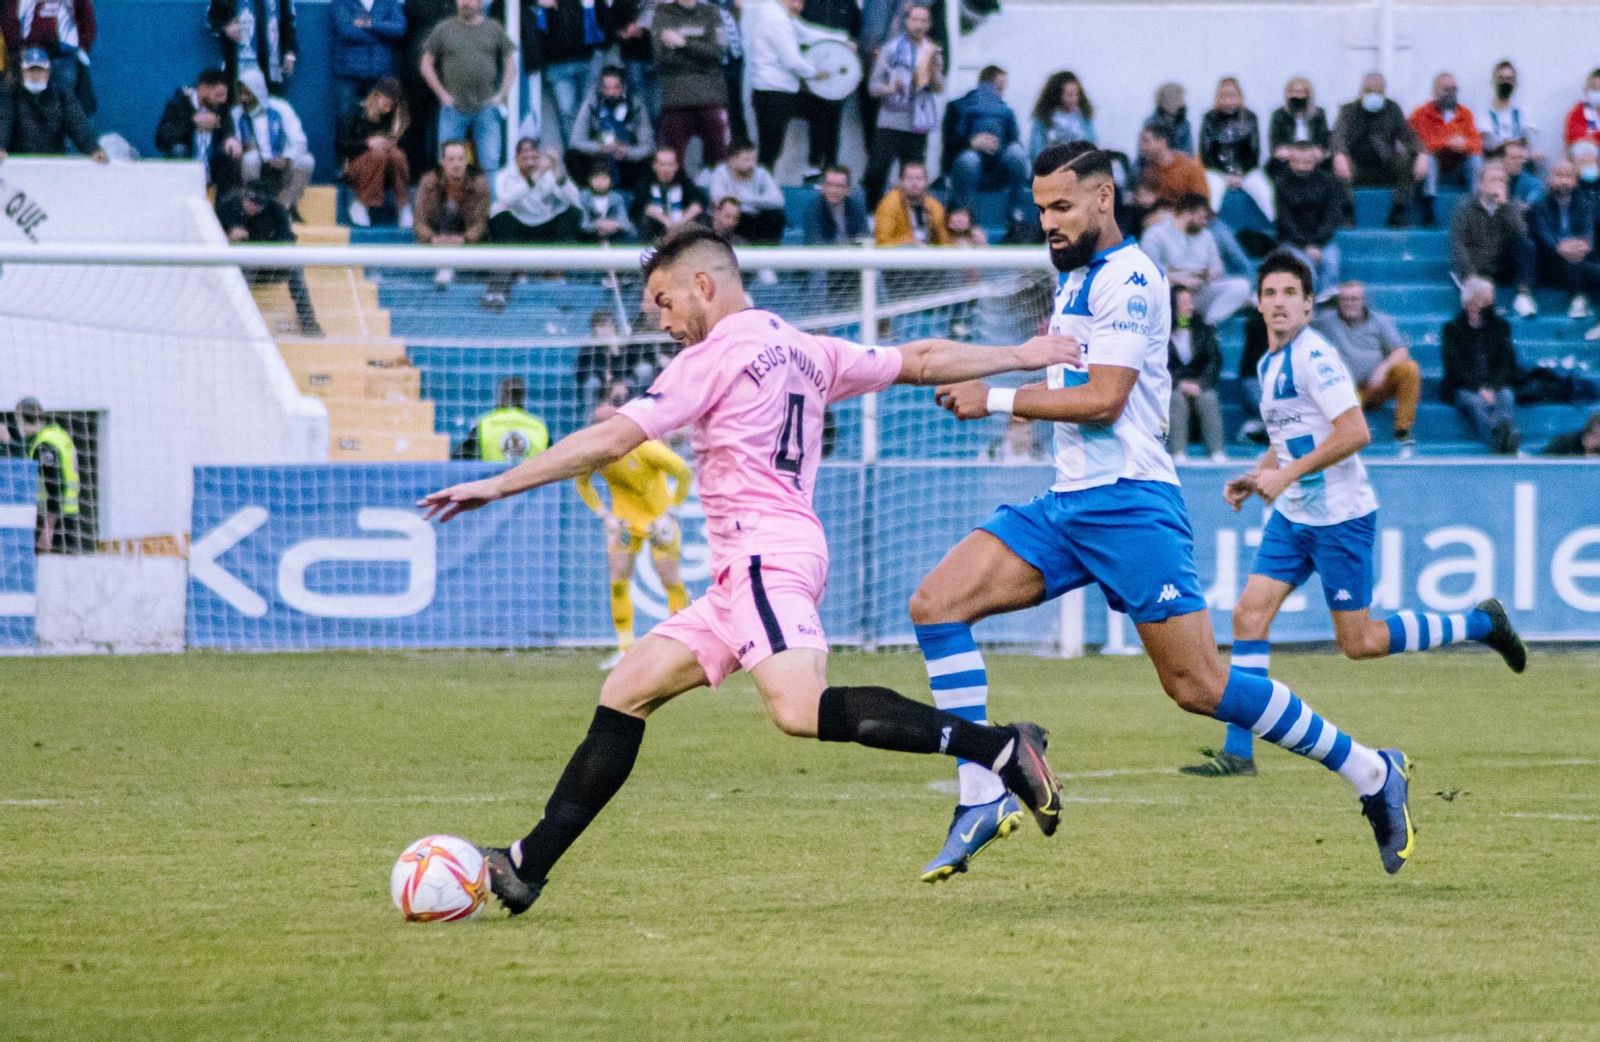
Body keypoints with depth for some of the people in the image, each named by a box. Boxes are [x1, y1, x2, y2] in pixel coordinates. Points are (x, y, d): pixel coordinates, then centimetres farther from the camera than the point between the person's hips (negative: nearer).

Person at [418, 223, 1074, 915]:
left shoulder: (715, 356, -5)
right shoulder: (806, 351, 20)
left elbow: (611, 441, -9)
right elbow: (921, 361, 28)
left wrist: (497, 486, -6)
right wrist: (1016, 357, 41)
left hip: (766, 554, -11)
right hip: (743, 575, 11)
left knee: (800, 710, -30)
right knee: (625, 694, 8)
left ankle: (1000, 748, -32)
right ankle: (528, 865, 6)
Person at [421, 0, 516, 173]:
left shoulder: (494, 29, 9)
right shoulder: (443, 29, 6)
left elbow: (510, 64, 12)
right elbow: (427, 64, 8)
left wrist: (502, 95, 1)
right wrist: (442, 94, -2)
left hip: (486, 109, 0)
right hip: (454, 107, 0)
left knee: (490, 162, -4)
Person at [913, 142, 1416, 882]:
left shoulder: (1128, 278, -11)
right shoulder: (1076, 280, 19)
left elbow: (1103, 399, -18)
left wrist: (998, 400, -13)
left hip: (1128, 503, -9)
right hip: (1066, 505, 9)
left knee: (1198, 687, -9)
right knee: (936, 603, -8)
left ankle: (1371, 773, 5)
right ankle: (983, 798, -10)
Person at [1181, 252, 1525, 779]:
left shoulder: (1313, 357, -17)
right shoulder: (1271, 363, 12)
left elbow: (1355, 433, -24)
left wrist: (1287, 475, -21)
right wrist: (1256, 475, 10)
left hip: (1340, 517, -8)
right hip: (1292, 517, 8)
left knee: (1359, 642, -1)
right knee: (1249, 615, -4)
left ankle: (1480, 622, 16)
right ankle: (1238, 751, -3)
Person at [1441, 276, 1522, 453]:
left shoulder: (1500, 326, 18)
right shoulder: (1452, 328, 11)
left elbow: (1507, 362, 8)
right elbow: (1454, 366, -1)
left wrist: (1491, 388, -12)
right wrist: (1479, 389, -16)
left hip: (1495, 386, 2)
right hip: (1463, 388, -2)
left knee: (1507, 397, -34)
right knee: (1475, 402, -37)